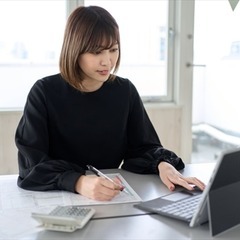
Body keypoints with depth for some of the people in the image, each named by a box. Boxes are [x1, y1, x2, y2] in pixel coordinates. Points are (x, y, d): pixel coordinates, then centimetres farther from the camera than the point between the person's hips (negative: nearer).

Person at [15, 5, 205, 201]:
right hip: (55, 197, -2)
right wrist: (78, 182, -33)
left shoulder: (125, 91, 1)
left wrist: (163, 164, -18)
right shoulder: (45, 92, -9)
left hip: (111, 198, 3)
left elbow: (142, 147, 4)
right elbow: (31, 163, -16)